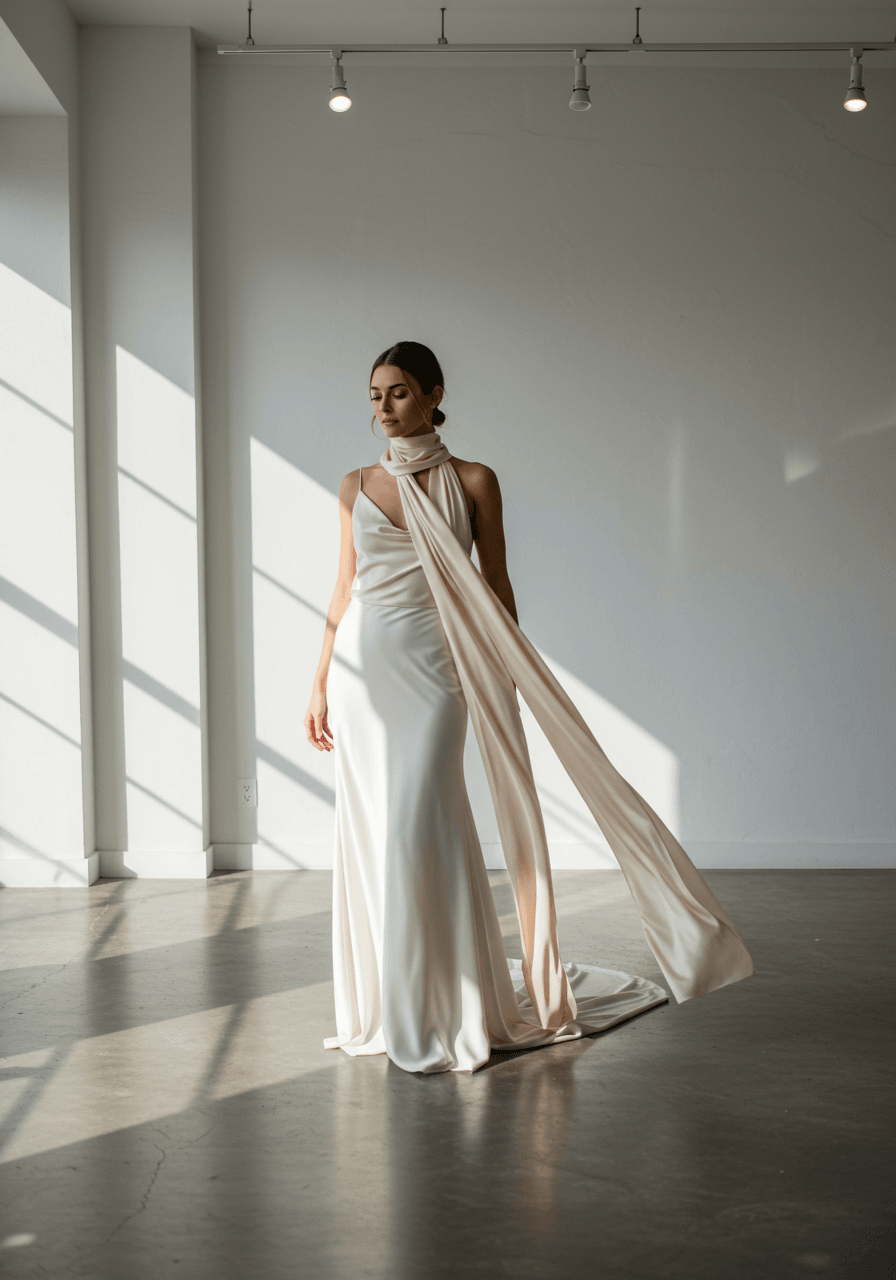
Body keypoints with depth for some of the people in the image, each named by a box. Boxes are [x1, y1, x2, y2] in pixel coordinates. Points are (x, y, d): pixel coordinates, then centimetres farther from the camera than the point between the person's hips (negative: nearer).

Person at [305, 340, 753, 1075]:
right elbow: (344, 588, 12)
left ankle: (441, 1014, 2)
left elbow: (496, 588, 3)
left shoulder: (472, 482, 1)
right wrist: (320, 684, 10)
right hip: (362, 666, 4)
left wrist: (507, 682, -1)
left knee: (417, 828, -11)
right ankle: (388, 1007, 20)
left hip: (431, 670, -4)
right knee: (372, 835, 6)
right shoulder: (356, 487, 10)